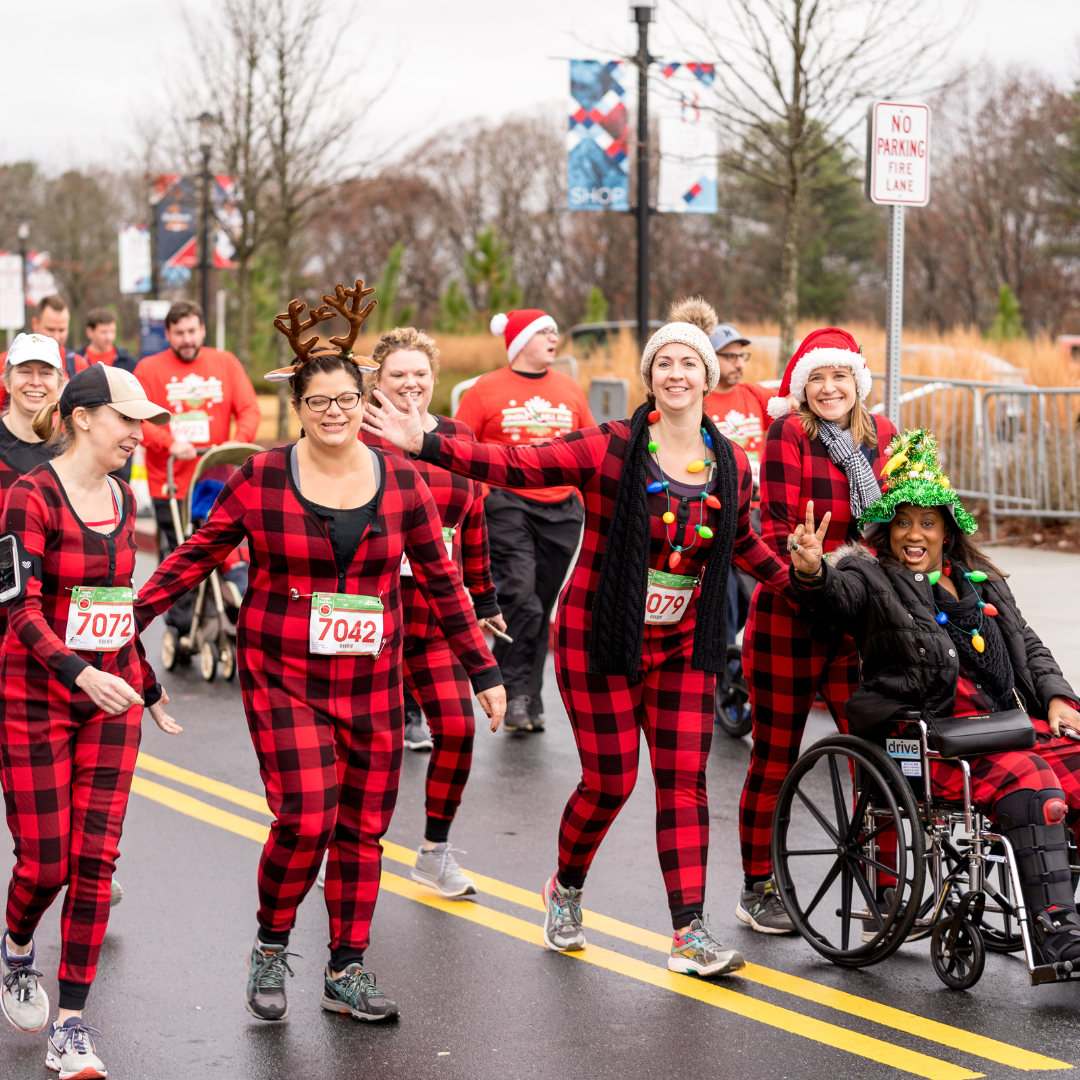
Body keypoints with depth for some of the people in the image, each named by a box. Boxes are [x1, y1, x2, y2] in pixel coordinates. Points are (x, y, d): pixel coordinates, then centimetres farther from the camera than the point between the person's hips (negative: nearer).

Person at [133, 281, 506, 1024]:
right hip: (282, 678, -3)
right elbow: (198, 556, 4)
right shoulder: (262, 478, -4)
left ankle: (348, 972, 20)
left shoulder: (402, 482, 2)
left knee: (363, 829, 6)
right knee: (306, 817, -14)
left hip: (372, 683, 3)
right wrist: (129, 616, -1)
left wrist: (484, 670, 9)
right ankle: (271, 947, 10)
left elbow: (442, 582, 8)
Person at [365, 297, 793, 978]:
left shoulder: (732, 466, 3)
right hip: (601, 640, -4)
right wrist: (425, 444, -26)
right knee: (609, 781, 0)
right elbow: (514, 465, -17)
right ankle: (566, 890, 28)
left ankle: (690, 932, 1)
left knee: (685, 782, -1)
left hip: (684, 649, 4)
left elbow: (743, 544, 22)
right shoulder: (609, 449, -12)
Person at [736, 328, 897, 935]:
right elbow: (779, 527, -11)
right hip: (789, 614, -4)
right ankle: (758, 890, 19)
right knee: (775, 758, 6)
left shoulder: (881, 434, 9)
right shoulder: (790, 432, -5)